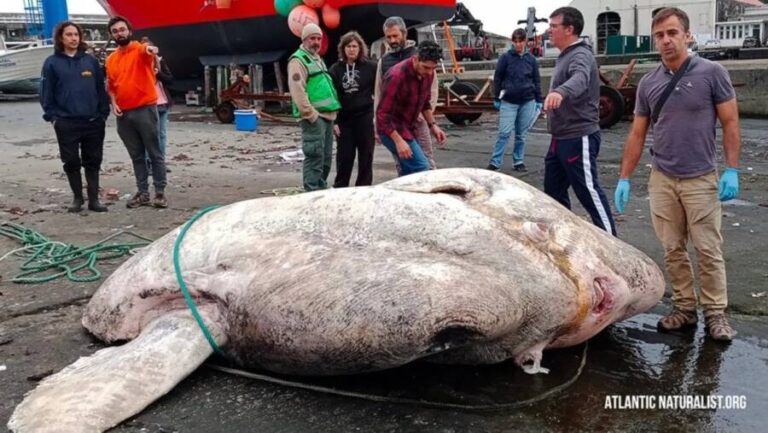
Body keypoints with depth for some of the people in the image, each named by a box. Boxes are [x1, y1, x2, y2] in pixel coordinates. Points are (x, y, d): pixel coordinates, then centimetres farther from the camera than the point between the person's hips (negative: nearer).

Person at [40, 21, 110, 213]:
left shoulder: (90, 61, 6)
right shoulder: (52, 63, 2)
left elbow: (101, 89, 6)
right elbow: (46, 93, 2)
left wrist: (103, 114, 0)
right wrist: (52, 116, -5)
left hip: (93, 122, 1)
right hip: (66, 123, -1)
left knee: (93, 161, 5)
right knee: (71, 162, 6)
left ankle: (94, 199, 12)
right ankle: (77, 198, 19)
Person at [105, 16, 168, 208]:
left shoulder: (140, 50, -3)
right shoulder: (111, 59, 13)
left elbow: (147, 50, -28)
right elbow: (111, 86, 21)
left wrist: (151, 49, -52)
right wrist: (113, 103, 4)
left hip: (145, 109, -5)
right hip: (123, 114, 6)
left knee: (154, 153, 0)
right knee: (136, 156, 11)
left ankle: (160, 192, 6)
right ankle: (143, 193, 17)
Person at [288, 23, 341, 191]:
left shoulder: (318, 59, 23)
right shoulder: (298, 60, -7)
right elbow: (297, 90, -18)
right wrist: (311, 114, -21)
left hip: (327, 116, 10)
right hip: (313, 117, -10)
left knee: (326, 157, 14)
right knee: (315, 157, -11)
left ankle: (321, 189, 24)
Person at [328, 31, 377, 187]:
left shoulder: (370, 67, 0)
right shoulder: (335, 69, 4)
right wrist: (334, 121, -3)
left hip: (365, 117, -1)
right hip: (344, 119, 1)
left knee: (366, 156, 5)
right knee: (344, 157, 6)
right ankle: (339, 189, 18)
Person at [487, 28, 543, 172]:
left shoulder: (531, 59, 7)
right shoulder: (506, 57, -1)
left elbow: (536, 80, 12)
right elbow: (497, 78, 1)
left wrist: (539, 100, 9)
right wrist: (496, 98, 0)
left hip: (527, 102, 3)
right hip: (508, 102, -3)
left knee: (521, 134, 8)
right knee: (504, 133, -6)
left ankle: (518, 161, 17)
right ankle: (495, 162, -2)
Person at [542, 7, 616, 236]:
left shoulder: (580, 55, -17)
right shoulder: (565, 56, 14)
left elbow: (579, 79, -42)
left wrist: (560, 92, -60)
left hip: (578, 138, -10)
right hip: (561, 138, 10)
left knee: (588, 191, -4)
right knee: (553, 189, 14)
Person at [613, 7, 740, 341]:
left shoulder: (712, 73, -6)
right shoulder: (648, 83, 4)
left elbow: (730, 123, -4)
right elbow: (637, 134, 8)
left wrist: (732, 170, -11)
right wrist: (624, 178, 4)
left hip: (701, 179, -3)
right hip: (662, 180, 3)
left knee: (708, 250, 3)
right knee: (673, 249, 9)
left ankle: (715, 313, 15)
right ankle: (684, 308, 20)